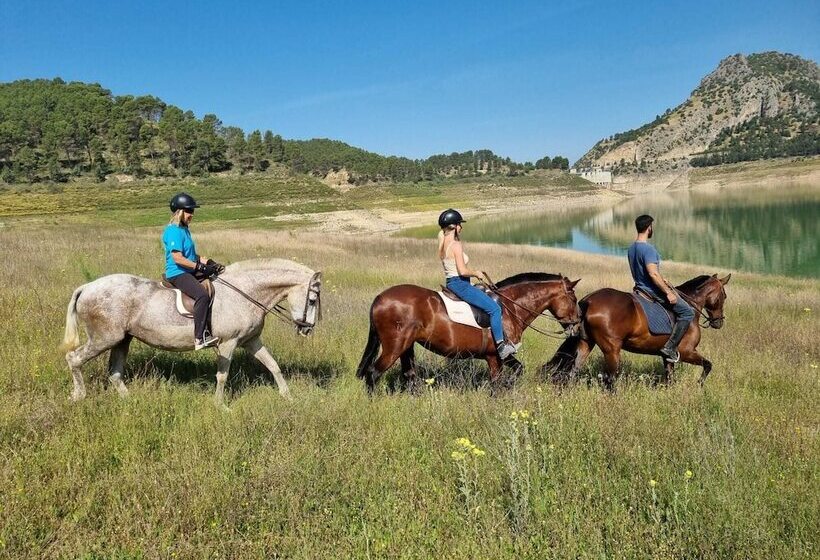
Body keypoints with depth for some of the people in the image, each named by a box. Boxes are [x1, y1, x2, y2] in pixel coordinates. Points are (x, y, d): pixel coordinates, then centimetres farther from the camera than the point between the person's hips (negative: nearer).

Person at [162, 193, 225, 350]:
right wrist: (201, 267, -20)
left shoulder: (184, 230, 17)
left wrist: (209, 262, 7)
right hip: (177, 273, -11)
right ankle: (200, 338, -33)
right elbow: (177, 258, -22)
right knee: (202, 295, -31)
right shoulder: (173, 231, -14)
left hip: (190, 272, 11)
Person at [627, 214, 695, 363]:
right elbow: (653, 274, -30)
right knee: (687, 312, -4)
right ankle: (670, 347, -8)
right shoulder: (648, 249, -23)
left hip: (640, 287, 10)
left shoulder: (631, 248, 7)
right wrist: (668, 292, -23)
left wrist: (662, 280, 21)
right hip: (652, 291, -10)